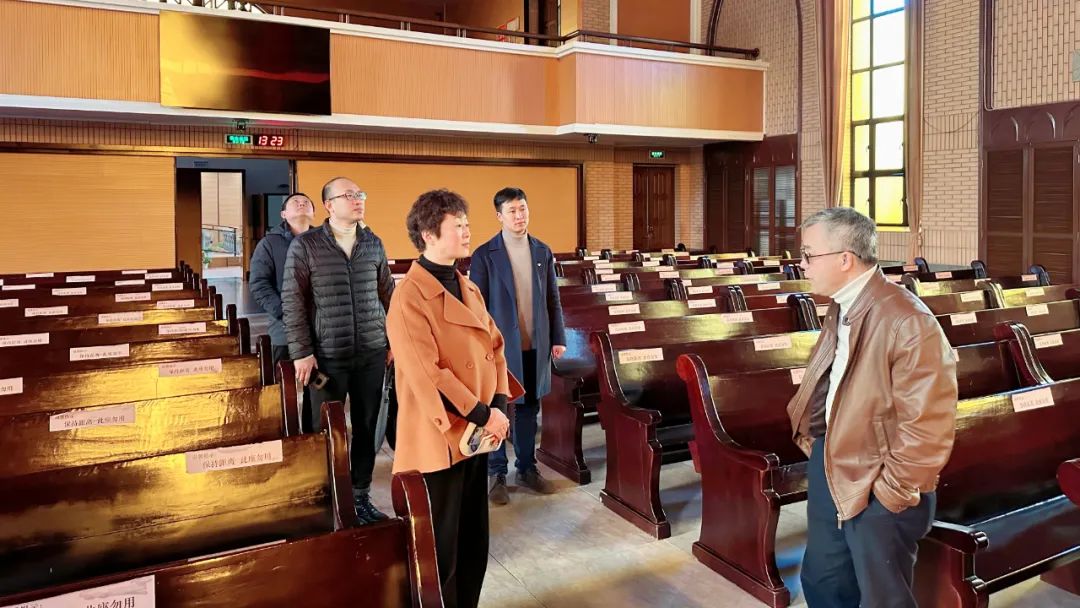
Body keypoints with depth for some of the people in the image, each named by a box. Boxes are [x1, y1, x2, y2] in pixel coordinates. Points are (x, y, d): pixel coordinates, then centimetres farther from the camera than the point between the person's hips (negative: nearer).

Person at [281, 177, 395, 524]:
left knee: (366, 427, 10)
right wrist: (301, 352, -9)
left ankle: (361, 496, 25)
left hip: (372, 354, 4)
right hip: (328, 356, -3)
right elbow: (292, 301, -5)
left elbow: (388, 295, 12)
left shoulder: (373, 243, 7)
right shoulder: (305, 245, -5)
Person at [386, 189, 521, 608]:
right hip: (438, 439, -8)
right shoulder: (410, 296, -16)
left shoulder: (469, 288, 10)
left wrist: (498, 405, -5)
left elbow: (494, 346, 10)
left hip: (476, 434, 8)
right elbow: (426, 373, -22)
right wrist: (481, 415, -18)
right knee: (441, 550, 8)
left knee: (475, 542, 18)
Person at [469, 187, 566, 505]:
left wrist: (558, 338, 6)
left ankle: (527, 468, 27)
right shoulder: (484, 255, -6)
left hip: (536, 346, 4)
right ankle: (496, 474, 19)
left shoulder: (543, 252, 6)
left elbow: (552, 300, 10)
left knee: (529, 409, 13)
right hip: (501, 346, -3)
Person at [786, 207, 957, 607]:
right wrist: (814, 439, 12)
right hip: (830, 463, 8)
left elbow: (927, 424, -23)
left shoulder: (907, 322, -25)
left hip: (878, 485, -8)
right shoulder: (841, 307, 3)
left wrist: (895, 490, -17)